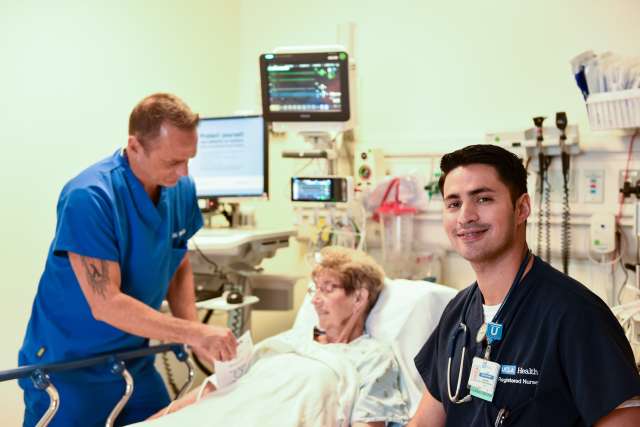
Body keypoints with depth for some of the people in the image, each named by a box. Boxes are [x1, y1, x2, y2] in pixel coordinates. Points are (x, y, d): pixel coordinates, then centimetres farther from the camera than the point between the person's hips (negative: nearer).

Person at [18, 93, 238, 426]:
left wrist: (194, 335, -8)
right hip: (67, 368, -6)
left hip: (135, 364, 6)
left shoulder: (182, 189, -5)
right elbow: (105, 304, -27)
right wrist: (194, 332, -29)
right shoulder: (89, 197, -26)